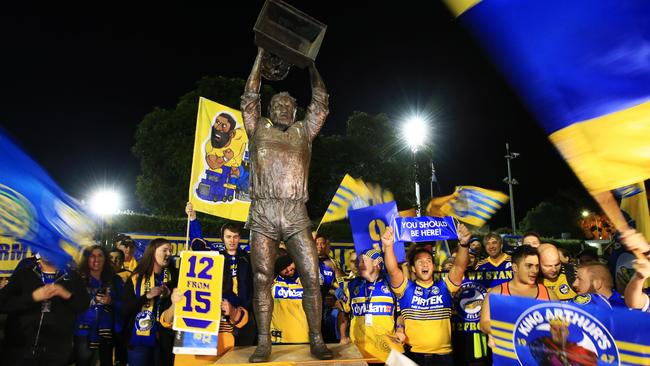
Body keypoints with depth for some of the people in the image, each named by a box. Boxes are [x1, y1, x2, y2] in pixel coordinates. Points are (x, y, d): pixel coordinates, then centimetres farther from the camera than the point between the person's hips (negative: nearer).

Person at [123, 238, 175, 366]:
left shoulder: (172, 278, 4)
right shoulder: (136, 278, 1)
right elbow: (126, 310, -4)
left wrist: (169, 295, -12)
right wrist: (147, 296, -15)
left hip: (163, 340, 1)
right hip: (139, 340, -1)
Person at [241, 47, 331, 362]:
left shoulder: (303, 132, 22)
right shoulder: (259, 131, 20)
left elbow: (320, 103, 23)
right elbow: (249, 98, 17)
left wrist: (311, 64, 27)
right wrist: (260, 56, 22)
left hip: (296, 214, 1)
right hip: (262, 212, 0)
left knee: (311, 277, -6)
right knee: (262, 278, -2)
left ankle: (317, 341, 3)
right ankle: (263, 344, 5)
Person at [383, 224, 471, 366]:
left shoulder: (444, 286, 5)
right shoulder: (406, 288, 1)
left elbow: (459, 267, -9)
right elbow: (393, 270, -16)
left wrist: (464, 244, -27)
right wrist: (388, 246, -33)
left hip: (443, 355, 1)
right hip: (413, 355, -1)